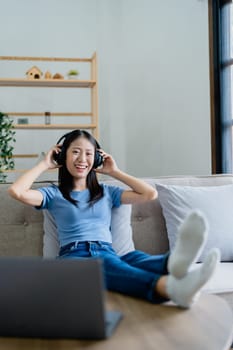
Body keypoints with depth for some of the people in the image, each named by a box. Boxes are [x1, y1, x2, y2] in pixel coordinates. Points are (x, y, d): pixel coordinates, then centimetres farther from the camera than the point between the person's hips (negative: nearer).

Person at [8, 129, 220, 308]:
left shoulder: (106, 192, 27)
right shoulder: (54, 194, 20)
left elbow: (150, 194, 18)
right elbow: (16, 191, 1)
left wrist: (114, 172, 24)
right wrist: (45, 164, 16)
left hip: (107, 253, 3)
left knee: (134, 258, -36)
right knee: (105, 264, -40)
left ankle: (174, 262, -71)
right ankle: (171, 287, -69)